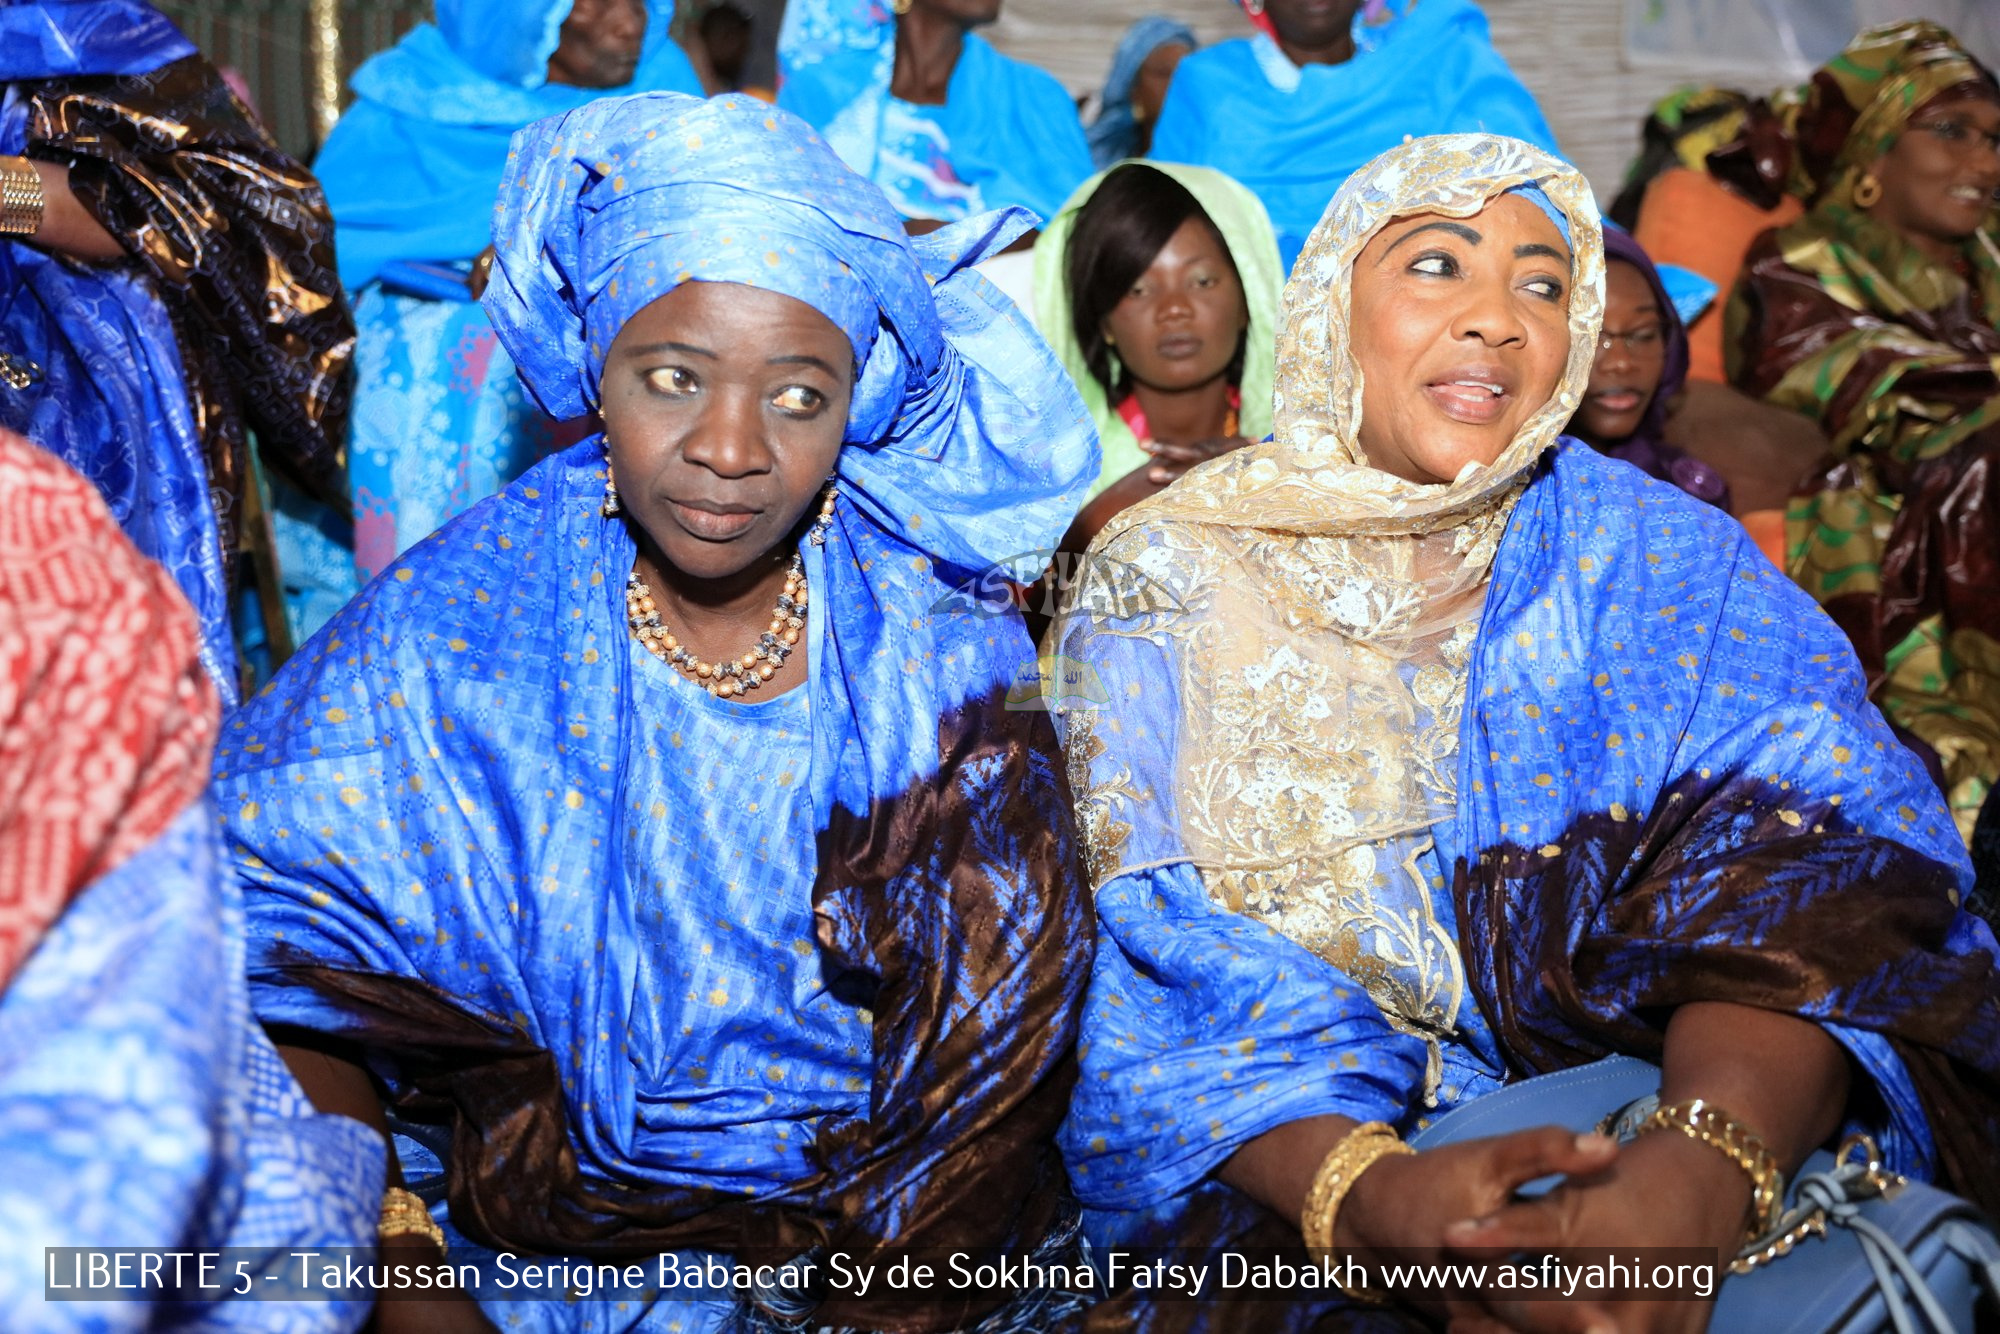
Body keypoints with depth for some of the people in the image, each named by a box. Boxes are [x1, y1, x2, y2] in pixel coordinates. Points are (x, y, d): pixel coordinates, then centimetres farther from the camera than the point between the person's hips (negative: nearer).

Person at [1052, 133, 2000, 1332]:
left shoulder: (1647, 551, 6)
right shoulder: (1163, 579, 1)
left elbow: (1837, 850, -10)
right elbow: (1148, 957, -10)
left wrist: (1706, 1164, -30)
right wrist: (1364, 1187, -30)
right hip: (1283, 1172, 0)